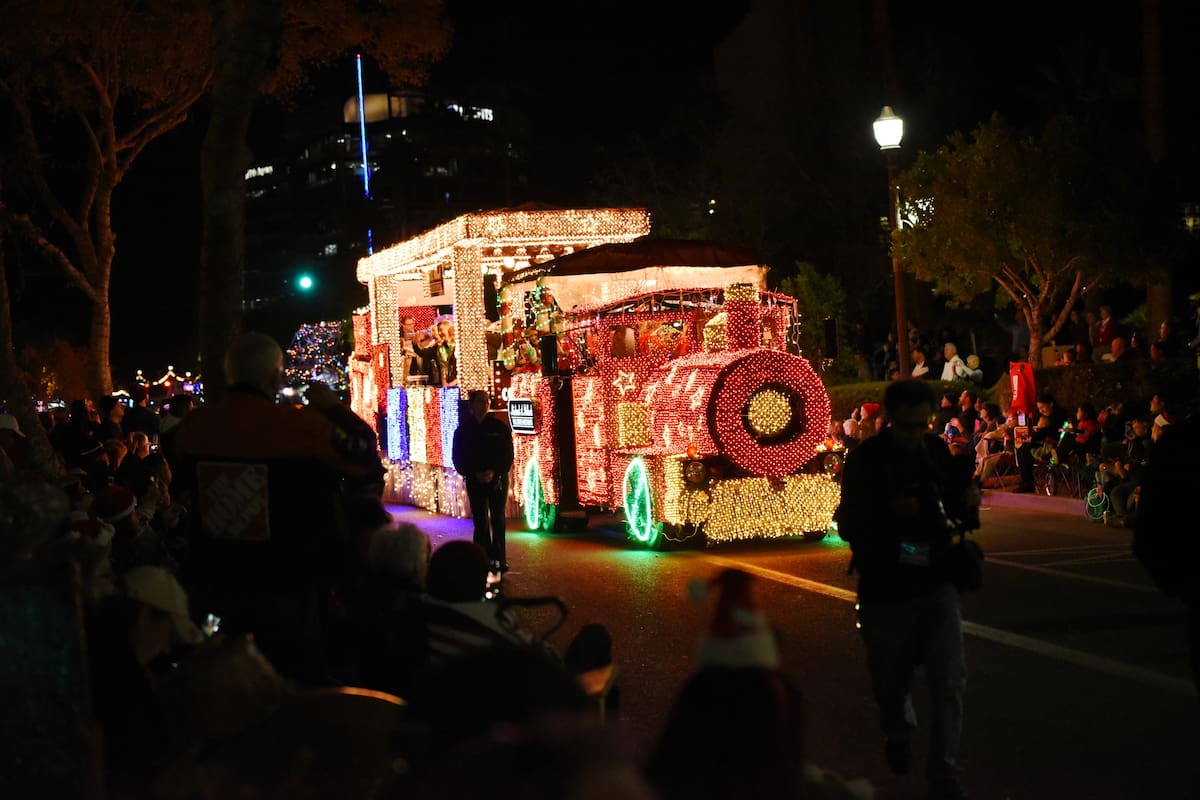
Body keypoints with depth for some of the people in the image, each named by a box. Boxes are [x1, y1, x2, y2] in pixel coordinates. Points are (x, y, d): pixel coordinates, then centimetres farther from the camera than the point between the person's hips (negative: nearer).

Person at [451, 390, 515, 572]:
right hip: (475, 481, 2)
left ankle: (499, 559, -2)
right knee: (480, 520, 2)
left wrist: (494, 472, -15)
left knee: (497, 519, -4)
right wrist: (474, 474, -11)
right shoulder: (463, 429, 2)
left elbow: (508, 454, -1)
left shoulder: (499, 426, -1)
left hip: (497, 478, -1)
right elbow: (458, 458, 3)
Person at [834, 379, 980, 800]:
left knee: (949, 682, -9)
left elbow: (955, 509, 14)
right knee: (891, 683, 13)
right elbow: (848, 526, -9)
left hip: (936, 584, 2)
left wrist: (968, 502, -10)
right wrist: (889, 512, -27)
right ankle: (898, 733, 46)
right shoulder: (865, 460, -8)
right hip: (885, 588, -2)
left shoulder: (938, 451, 1)